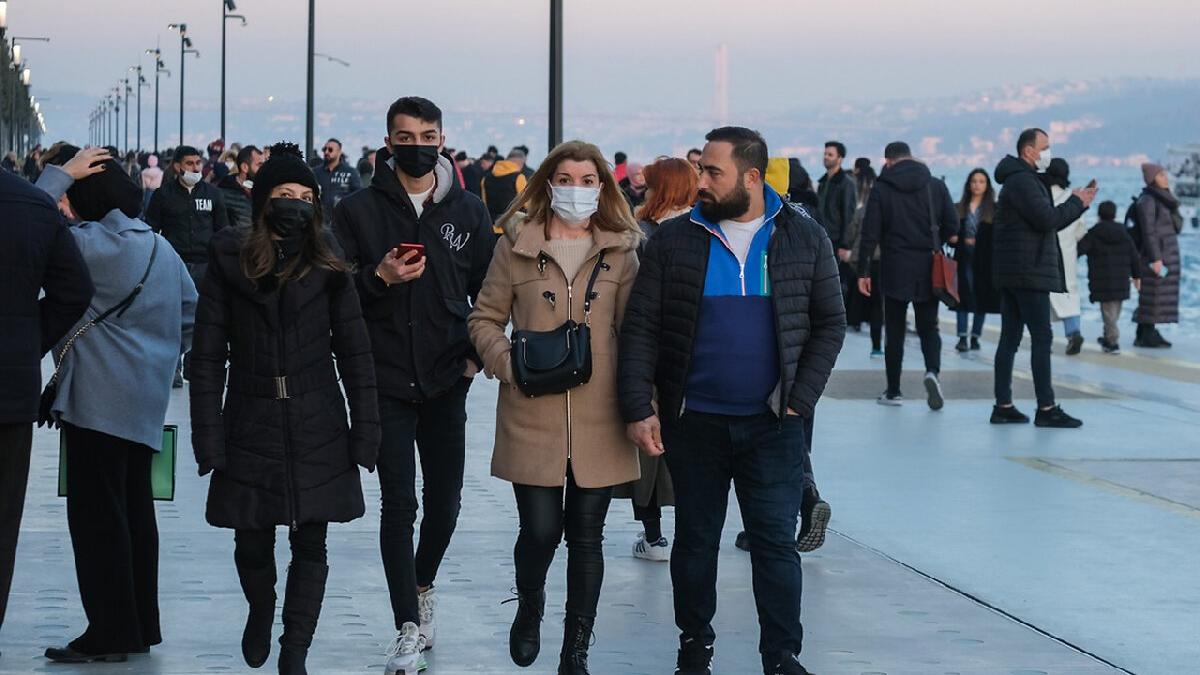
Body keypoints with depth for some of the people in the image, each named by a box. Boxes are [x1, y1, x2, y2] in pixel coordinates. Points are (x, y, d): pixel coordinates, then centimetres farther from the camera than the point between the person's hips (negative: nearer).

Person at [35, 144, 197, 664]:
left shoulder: (92, 244, -15)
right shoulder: (160, 247, 12)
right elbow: (191, 314, 17)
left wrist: (59, 173, -12)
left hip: (97, 397, -9)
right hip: (146, 399, 9)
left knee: (96, 513, -4)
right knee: (134, 511, 14)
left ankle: (110, 632, -2)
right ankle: (139, 626, 19)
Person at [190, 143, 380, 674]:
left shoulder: (327, 267, 2)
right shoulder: (230, 262, -1)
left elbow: (354, 352, 3)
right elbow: (207, 357, -2)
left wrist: (365, 429, -3)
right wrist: (208, 437, -8)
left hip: (318, 431, 1)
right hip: (251, 427, 0)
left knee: (310, 544, 1)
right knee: (252, 544, 8)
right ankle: (261, 611, 39)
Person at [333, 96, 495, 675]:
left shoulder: (469, 213, 6)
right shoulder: (358, 210, 0)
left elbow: (488, 292, 11)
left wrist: (477, 354, -2)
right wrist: (380, 277, -19)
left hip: (446, 383, 2)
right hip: (386, 382, -2)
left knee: (444, 501, 10)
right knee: (399, 503, -6)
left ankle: (422, 585, 38)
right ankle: (408, 628, -2)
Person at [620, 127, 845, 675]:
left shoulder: (805, 238, 1)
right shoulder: (674, 240, 0)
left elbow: (829, 324, 4)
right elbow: (640, 329, -1)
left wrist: (799, 400, -5)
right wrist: (638, 409, -10)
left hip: (773, 424, -1)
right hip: (693, 420, 1)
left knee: (776, 542, 0)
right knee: (695, 540, 10)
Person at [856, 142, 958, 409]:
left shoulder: (881, 189, -3)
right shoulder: (936, 186, 3)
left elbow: (870, 233, -7)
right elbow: (952, 226, 2)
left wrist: (863, 271, -4)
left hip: (894, 269, -1)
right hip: (928, 269, 2)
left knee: (894, 331, 7)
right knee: (928, 326, 11)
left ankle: (893, 392, 10)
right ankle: (932, 371, -16)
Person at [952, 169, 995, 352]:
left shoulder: (994, 209, 3)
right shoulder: (959, 209, 9)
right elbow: (950, 232, 9)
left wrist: (978, 241, -14)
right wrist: (954, 239, -10)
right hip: (964, 259, 1)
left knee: (981, 297, 2)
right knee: (963, 295, -4)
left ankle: (975, 337, 10)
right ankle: (962, 337, -4)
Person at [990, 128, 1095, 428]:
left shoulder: (1022, 180, 23)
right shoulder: (1023, 181, -12)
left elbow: (1050, 223, 23)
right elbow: (1047, 219, -21)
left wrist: (1078, 204, 11)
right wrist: (1076, 203, -6)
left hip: (1012, 274, 11)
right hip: (1029, 273, -11)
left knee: (1010, 339, 8)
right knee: (1042, 338, -9)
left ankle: (1003, 406, 9)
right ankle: (1046, 409, -9)